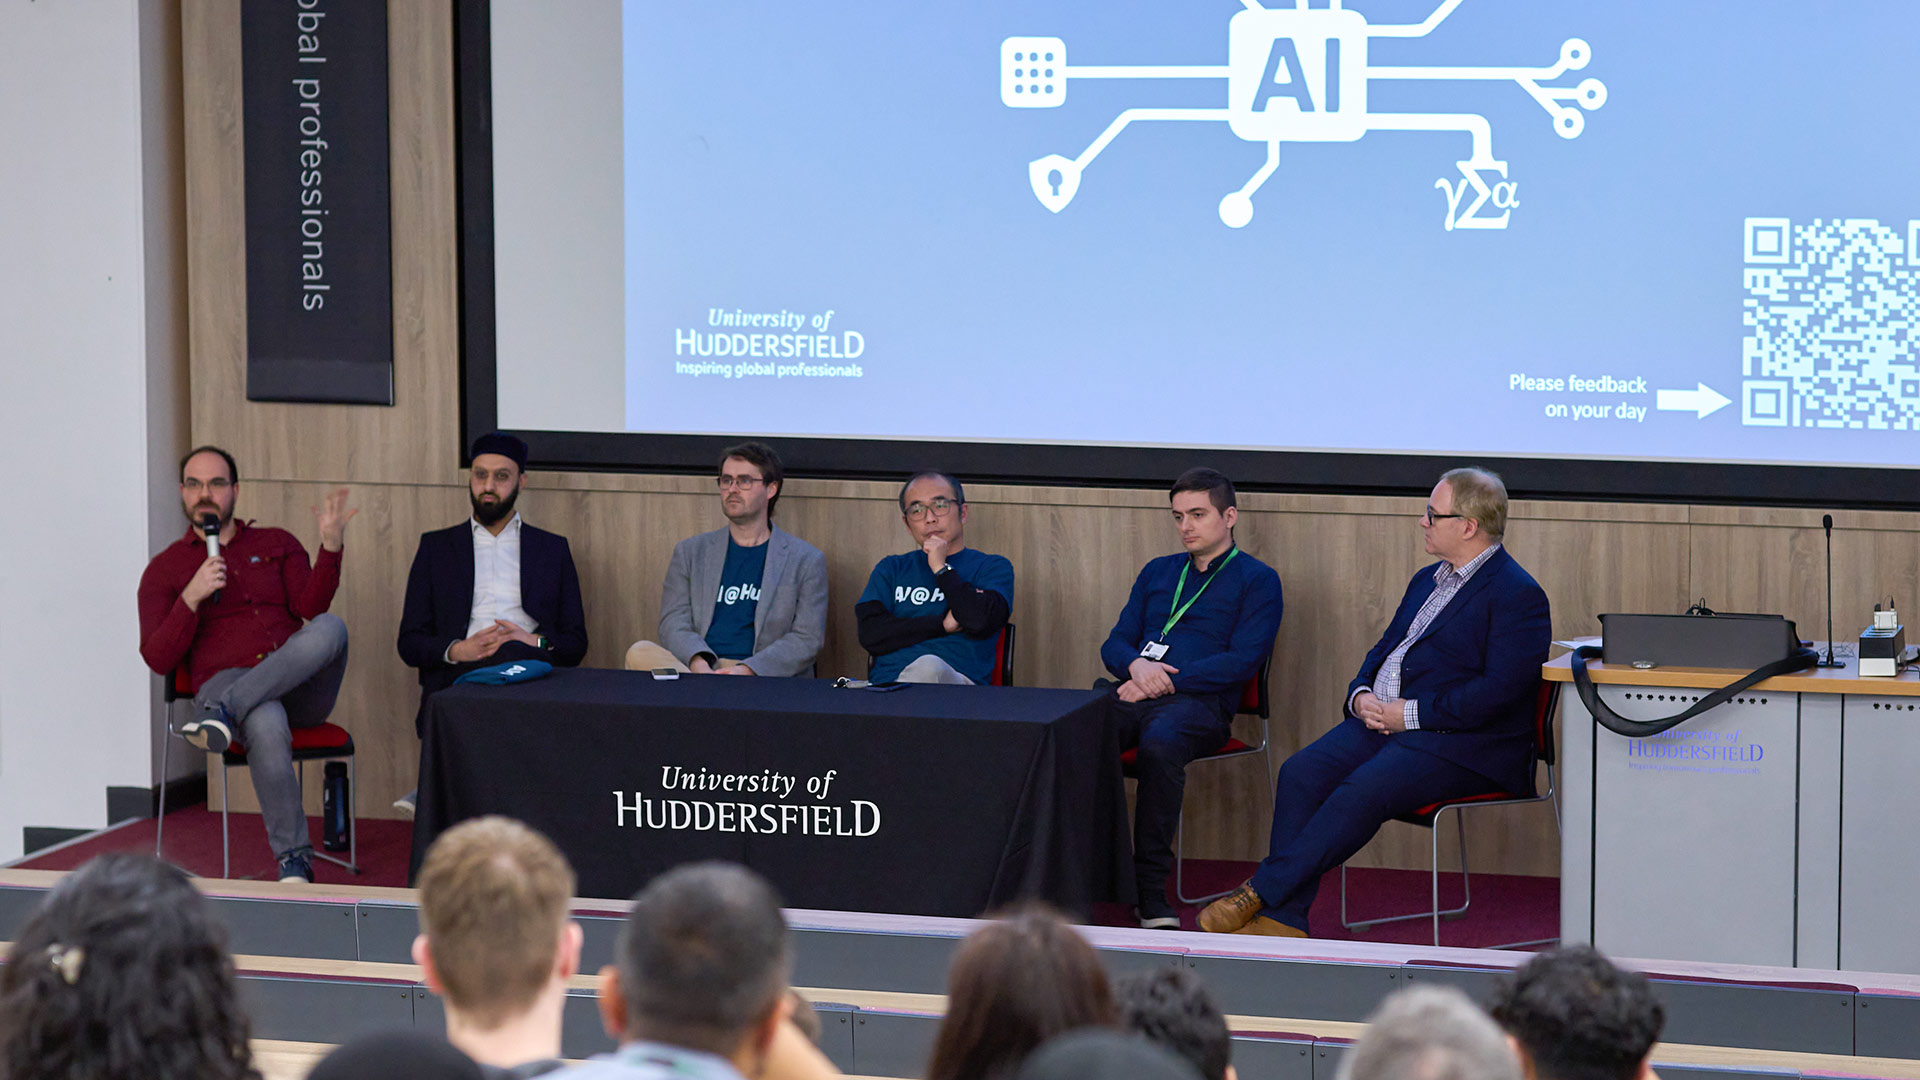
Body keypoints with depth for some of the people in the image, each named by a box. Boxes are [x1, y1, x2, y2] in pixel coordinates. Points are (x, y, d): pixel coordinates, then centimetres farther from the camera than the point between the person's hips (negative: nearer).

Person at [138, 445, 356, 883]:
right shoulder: (165, 570, 16)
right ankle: (293, 858, -32)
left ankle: (225, 713, -41)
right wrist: (192, 597, -9)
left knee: (329, 629, -33)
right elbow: (157, 659, 4)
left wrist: (331, 544, -10)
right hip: (224, 679, -2)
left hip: (300, 686, 2)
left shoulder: (277, 545, 21)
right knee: (266, 724, -40)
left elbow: (310, 608, 3)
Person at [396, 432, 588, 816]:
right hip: (457, 678, -1)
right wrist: (457, 650, -7)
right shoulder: (436, 547, 21)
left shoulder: (553, 550, 23)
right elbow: (409, 643, 14)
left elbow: (576, 644, 16)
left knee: (514, 653, -38)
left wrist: (533, 643, -7)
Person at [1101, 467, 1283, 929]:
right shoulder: (1158, 572, 28)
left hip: (1198, 702, -4)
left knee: (1159, 743, -40)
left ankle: (1150, 886, -33)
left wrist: (1167, 681, -10)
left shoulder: (1257, 579, 10)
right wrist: (1137, 665, -3)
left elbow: (1243, 661, -3)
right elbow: (1114, 644, 22)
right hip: (1133, 696, 5)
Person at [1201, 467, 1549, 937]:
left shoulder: (1518, 595, -7)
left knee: (1363, 790, -30)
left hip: (1461, 742, -8)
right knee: (1300, 772, -16)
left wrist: (1411, 714, -17)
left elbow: (1500, 691, -18)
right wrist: (1361, 696, 2)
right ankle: (1284, 918, -20)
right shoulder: (1428, 580, 22)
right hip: (1379, 720, 8)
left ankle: (1261, 891, -24)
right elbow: (1384, 649, 26)